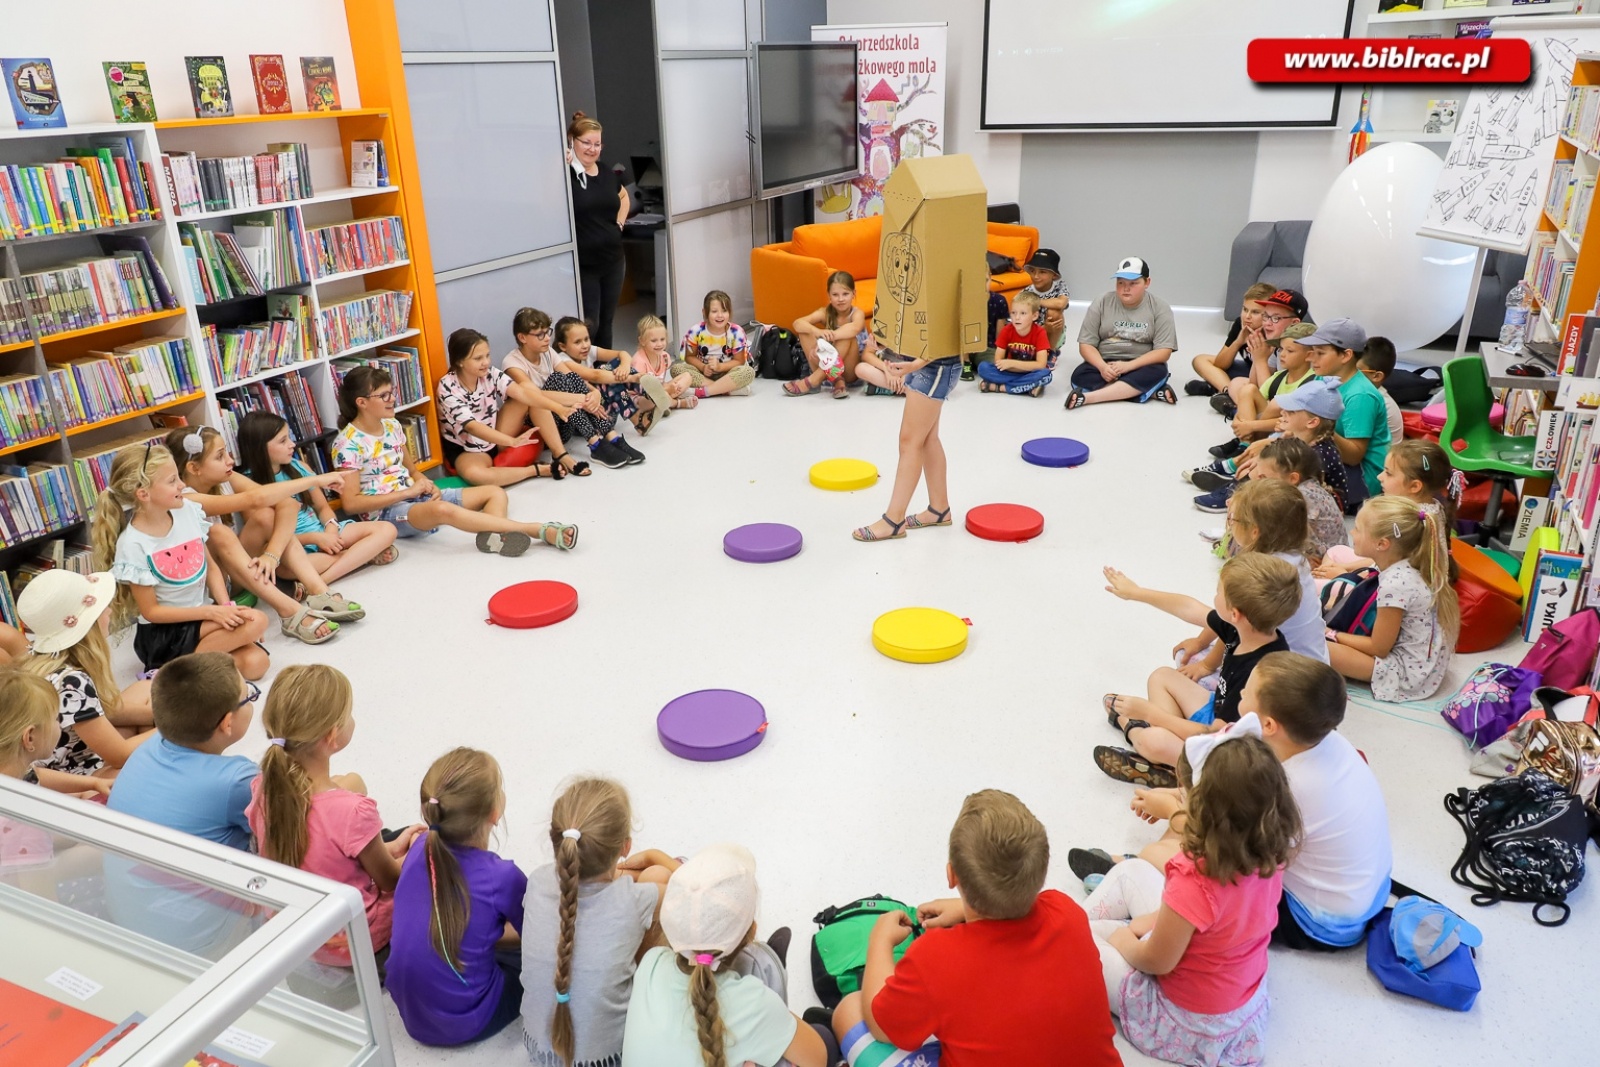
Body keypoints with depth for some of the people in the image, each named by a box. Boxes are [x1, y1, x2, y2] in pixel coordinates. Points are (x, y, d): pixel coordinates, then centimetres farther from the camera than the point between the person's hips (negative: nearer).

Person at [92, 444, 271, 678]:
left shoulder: (188, 510, -4)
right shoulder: (133, 545, -18)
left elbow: (210, 566, 5)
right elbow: (151, 611, -14)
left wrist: (226, 606, -11)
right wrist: (211, 611, -20)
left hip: (201, 616, 5)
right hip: (163, 634, -5)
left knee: (256, 662, -18)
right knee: (255, 622, -24)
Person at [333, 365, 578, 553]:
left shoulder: (392, 426, 10)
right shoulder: (348, 443, -11)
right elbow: (351, 502, -15)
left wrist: (424, 484, -4)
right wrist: (407, 492, -17)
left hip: (414, 496, 9)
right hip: (386, 511, -9)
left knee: (495, 492, -4)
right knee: (443, 509, -39)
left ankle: (493, 535, -41)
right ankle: (541, 531, -43)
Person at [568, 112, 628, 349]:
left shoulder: (606, 172, 10)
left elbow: (624, 196, 30)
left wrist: (619, 222, 15)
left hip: (613, 260, 7)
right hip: (582, 266, -7)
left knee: (606, 321, 16)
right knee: (588, 326, -4)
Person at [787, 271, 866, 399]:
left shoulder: (857, 313, -11)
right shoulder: (825, 313, -3)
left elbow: (855, 328, -38)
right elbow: (797, 323, -21)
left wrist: (827, 338, -49)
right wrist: (818, 332, -43)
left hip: (850, 371, -3)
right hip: (829, 366, 3)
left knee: (847, 336, -30)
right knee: (805, 330, -15)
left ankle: (815, 379, -29)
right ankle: (835, 379, -23)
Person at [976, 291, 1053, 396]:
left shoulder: (1040, 333, -15)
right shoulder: (1006, 330, -9)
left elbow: (1041, 364, -22)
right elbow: (998, 361, -12)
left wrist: (1012, 363, -27)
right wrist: (1028, 367, -21)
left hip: (1030, 374, -1)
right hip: (1010, 372, 1)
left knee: (1045, 374, -36)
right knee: (983, 367, -22)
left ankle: (1000, 387, -25)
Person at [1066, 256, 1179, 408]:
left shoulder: (1159, 308, -3)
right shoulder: (1102, 303, -1)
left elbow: (1163, 351, -11)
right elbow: (1086, 344, -3)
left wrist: (1128, 366, -25)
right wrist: (1102, 367, -24)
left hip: (1140, 367, -1)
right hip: (1105, 365, 1)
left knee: (1158, 373, -34)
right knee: (1079, 377, -30)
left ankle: (1089, 397, -38)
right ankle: (1151, 392, -31)